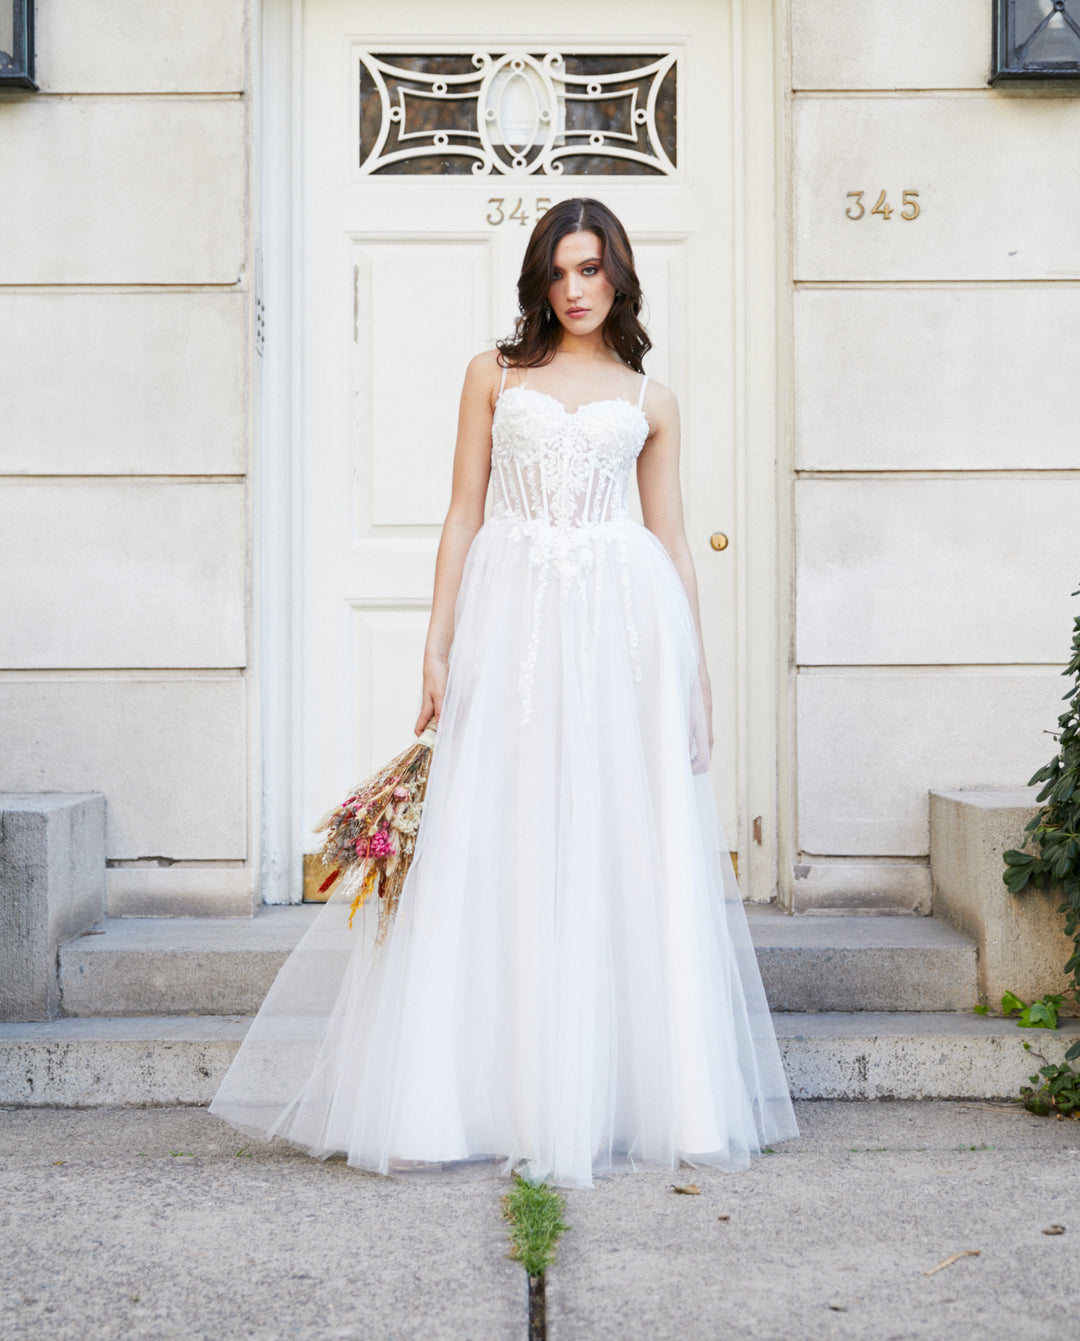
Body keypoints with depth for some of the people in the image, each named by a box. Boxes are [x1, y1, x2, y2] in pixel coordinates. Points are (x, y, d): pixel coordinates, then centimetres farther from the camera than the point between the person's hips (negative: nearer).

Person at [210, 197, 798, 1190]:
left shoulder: (650, 400, 15)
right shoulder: (496, 374, 12)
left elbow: (672, 539, 13)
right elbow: (463, 515, 8)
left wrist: (698, 671, 7)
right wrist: (437, 647, -1)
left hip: (622, 623, 1)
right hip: (511, 618, 0)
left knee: (625, 858, -1)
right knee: (495, 854, -3)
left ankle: (616, 1097, 9)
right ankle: (496, 1096, 6)